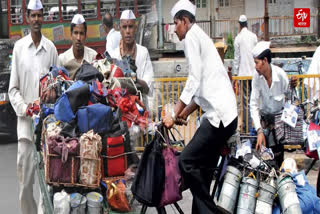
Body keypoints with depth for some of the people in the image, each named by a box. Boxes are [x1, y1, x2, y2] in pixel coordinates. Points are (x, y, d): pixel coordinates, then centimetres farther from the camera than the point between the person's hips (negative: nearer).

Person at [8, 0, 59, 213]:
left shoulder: (51, 48, 6)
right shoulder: (19, 47, 5)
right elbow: (13, 88, 7)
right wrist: (24, 108, -9)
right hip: (26, 120, 0)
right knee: (25, 178, 2)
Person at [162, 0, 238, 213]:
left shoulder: (192, 36, -4)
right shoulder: (200, 37, 24)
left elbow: (194, 81, -13)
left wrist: (174, 115, -9)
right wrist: (184, 115, 31)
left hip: (219, 115, -10)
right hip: (224, 113, 10)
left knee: (187, 161, -10)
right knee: (202, 167, 12)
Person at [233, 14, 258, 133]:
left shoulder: (238, 38, -4)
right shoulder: (254, 36, 3)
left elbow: (236, 57, -2)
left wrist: (235, 73, 5)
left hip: (243, 72, -3)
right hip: (254, 72, 3)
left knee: (245, 98, -2)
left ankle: (246, 126, -2)